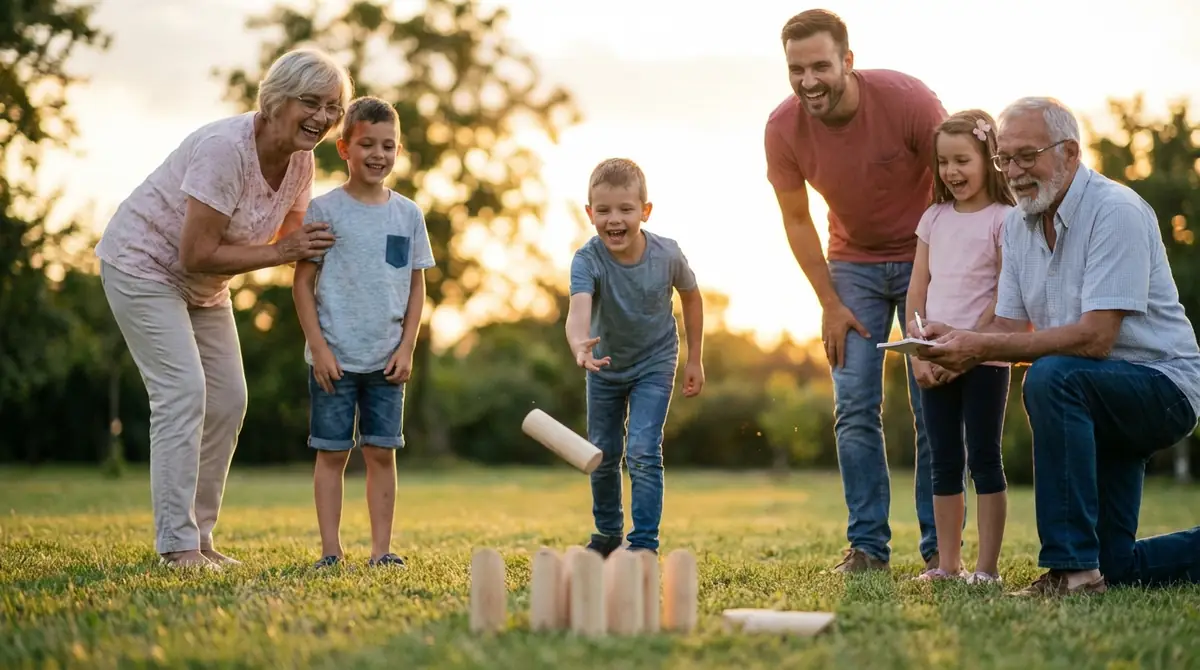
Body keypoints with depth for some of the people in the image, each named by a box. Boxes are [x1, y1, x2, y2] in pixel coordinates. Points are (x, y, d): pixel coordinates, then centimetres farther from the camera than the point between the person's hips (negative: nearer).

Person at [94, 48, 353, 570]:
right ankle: (177, 545, -15)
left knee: (228, 399, 5)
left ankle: (199, 538, 13)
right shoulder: (225, 148, -30)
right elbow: (198, 255, -30)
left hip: (203, 287, 9)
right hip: (144, 265, -9)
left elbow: (289, 243, 7)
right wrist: (281, 253, -24)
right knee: (183, 391, -18)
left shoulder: (301, 160, -6)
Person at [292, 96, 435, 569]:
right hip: (335, 357, -3)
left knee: (382, 453, 5)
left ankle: (381, 550, 10)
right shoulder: (323, 210, -4)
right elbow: (302, 283, -4)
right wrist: (319, 347, -10)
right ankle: (330, 550, 7)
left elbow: (416, 286, 10)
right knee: (331, 453, 2)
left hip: (386, 360, 3)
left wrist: (407, 347, 1)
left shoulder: (408, 215, 6)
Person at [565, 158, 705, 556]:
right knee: (603, 455, 14)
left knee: (643, 453, -15)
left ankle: (645, 544, -8)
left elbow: (691, 297, -3)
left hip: (655, 363, -1)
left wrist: (695, 360, 1)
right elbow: (579, 308, -48)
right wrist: (579, 344, -70)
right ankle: (607, 533, 36)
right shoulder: (587, 260, -29)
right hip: (606, 366, 2)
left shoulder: (667, 254, -23)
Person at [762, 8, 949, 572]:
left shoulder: (907, 100, -25)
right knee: (855, 408, -4)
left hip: (925, 258, -2)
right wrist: (830, 304, -7)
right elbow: (796, 220, -2)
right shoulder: (783, 129, -16)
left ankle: (940, 547, 3)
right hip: (853, 263, 2)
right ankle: (866, 544, 2)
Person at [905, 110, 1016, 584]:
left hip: (983, 360, -5)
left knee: (984, 460, -2)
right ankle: (947, 564, 14)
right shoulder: (935, 218, 12)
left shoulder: (1004, 220, -5)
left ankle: (987, 566, 1)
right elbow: (917, 291, 9)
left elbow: (1004, 299, -10)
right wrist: (919, 355, -1)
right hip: (935, 363, 5)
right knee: (944, 463, 8)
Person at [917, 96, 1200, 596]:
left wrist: (982, 346, -33)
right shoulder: (1019, 223, 6)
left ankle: (1073, 567, -33)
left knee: (1051, 377, -37)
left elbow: (1095, 338, -29)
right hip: (1095, 403, 8)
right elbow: (1012, 328, 2)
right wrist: (960, 341, -20)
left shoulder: (1115, 211, -20)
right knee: (1115, 567, 5)